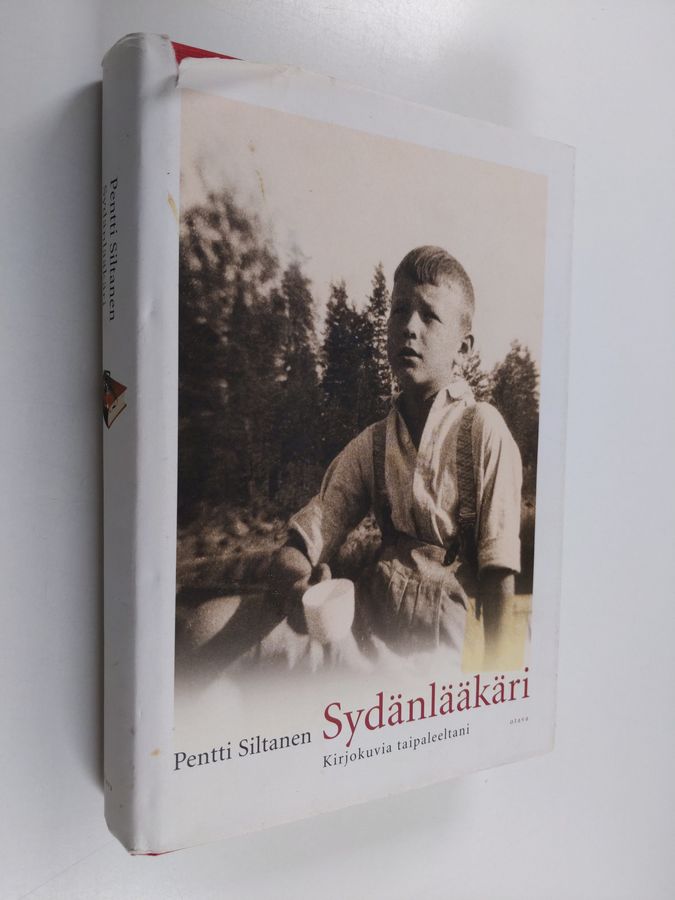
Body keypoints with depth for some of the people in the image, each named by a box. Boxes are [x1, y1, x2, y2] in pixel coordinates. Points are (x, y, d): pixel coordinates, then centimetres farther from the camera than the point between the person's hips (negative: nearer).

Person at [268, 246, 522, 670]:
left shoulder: (482, 428, -6)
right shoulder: (371, 445, 6)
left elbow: (498, 571, -7)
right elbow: (297, 549, 5)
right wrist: (299, 585, -18)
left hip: (445, 642, -3)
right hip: (369, 624, 4)